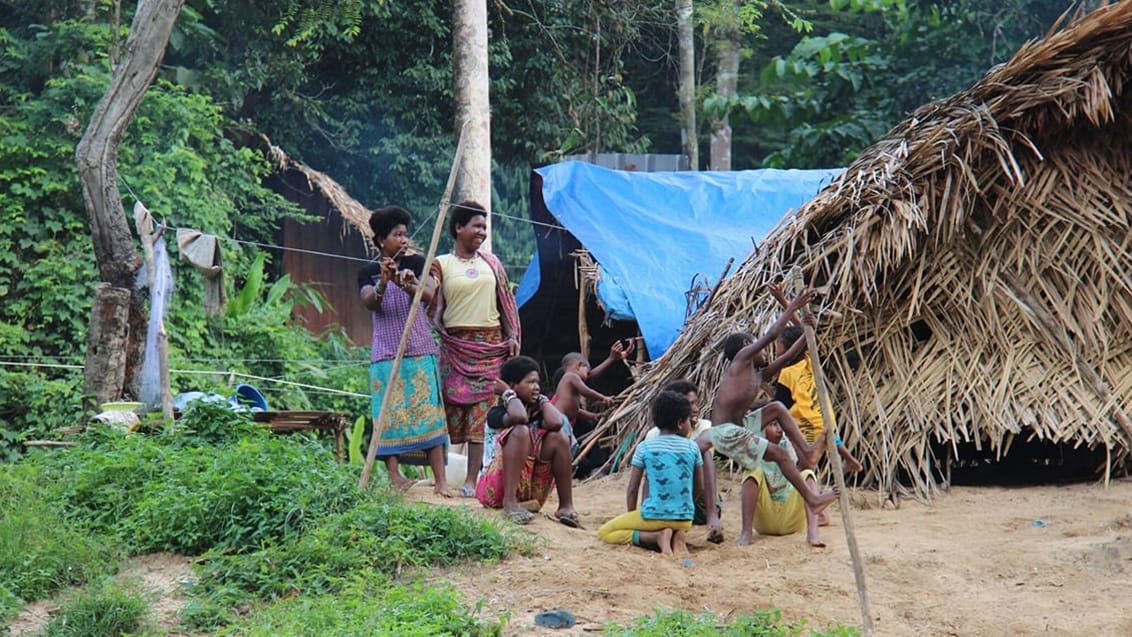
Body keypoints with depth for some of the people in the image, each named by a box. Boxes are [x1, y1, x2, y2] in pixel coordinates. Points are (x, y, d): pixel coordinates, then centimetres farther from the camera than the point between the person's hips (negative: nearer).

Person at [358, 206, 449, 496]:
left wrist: (407, 285, -33)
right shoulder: (368, 272, 7)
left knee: (428, 412, -6)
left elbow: (428, 295, -10)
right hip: (386, 352, 0)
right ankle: (394, 475, -4)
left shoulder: (416, 263, 7)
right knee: (390, 414, -5)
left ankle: (440, 480, -10)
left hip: (420, 350, 0)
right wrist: (383, 283, -32)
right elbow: (369, 302, -11)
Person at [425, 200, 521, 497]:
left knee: (481, 409, -4)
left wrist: (512, 336, 8)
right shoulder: (442, 264, 5)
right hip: (455, 345, -2)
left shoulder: (491, 262, 15)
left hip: (490, 345, 3)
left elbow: (506, 301, 17)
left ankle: (471, 479, -5)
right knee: (451, 406, -7)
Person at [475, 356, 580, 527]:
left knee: (558, 437, -11)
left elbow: (556, 422, -13)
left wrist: (542, 400, 5)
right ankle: (510, 502, -34)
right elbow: (520, 416, -28)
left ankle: (566, 507, -17)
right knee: (521, 431, -26)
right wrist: (511, 395, -8)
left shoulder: (537, 412, 13)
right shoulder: (497, 413, -3)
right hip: (497, 490, -5)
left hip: (533, 491, 5)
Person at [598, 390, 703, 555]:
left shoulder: (645, 447, -3)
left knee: (605, 532, 10)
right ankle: (676, 537, 1)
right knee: (675, 527, 39)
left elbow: (632, 488, 0)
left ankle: (657, 537, -10)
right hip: (685, 519, 3)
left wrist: (631, 516, 14)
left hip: (654, 516, -3)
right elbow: (699, 486, 10)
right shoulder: (692, 447, 3)